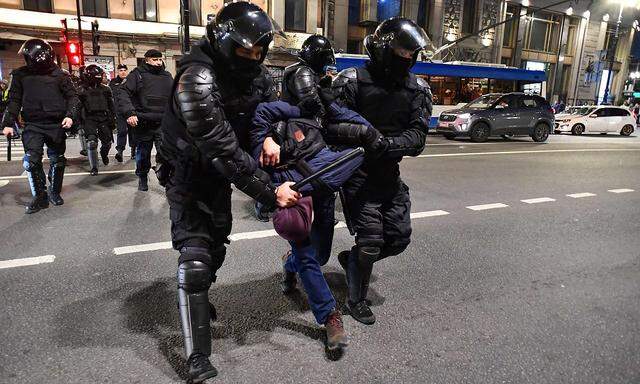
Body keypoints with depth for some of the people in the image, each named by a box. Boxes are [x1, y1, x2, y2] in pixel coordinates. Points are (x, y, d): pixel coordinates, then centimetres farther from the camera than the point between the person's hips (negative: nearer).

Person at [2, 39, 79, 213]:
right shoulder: (20, 75, 5)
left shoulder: (60, 75, 1)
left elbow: (72, 96, 4)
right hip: (33, 125, 1)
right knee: (31, 161, -12)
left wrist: (70, 115, -12)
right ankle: (40, 197, 2)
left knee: (57, 161, 8)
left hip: (56, 125, 0)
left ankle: (54, 193, 27)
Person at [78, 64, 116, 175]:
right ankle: (94, 167, -5)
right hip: (89, 119, -3)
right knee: (91, 142, -15)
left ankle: (104, 154, 45)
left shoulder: (105, 89, 9)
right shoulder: (82, 90, 2)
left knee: (107, 142, 8)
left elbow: (111, 106, 13)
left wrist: (112, 120, 9)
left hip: (104, 119, 3)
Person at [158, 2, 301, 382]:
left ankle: (198, 300, 50)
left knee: (216, 244, 20)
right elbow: (224, 150, -37)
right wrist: (270, 193, -37)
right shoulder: (197, 79, -33)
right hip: (188, 175, -7)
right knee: (196, 256, -12)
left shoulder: (256, 72, -9)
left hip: (220, 173, 7)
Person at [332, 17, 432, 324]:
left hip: (389, 173, 6)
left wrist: (388, 144, -25)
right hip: (357, 172, -5)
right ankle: (356, 300, 19)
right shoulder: (352, 80, -10)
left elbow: (418, 135, -7)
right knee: (371, 239, -6)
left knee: (399, 238, 8)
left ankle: (351, 258, 35)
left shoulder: (414, 89, 3)